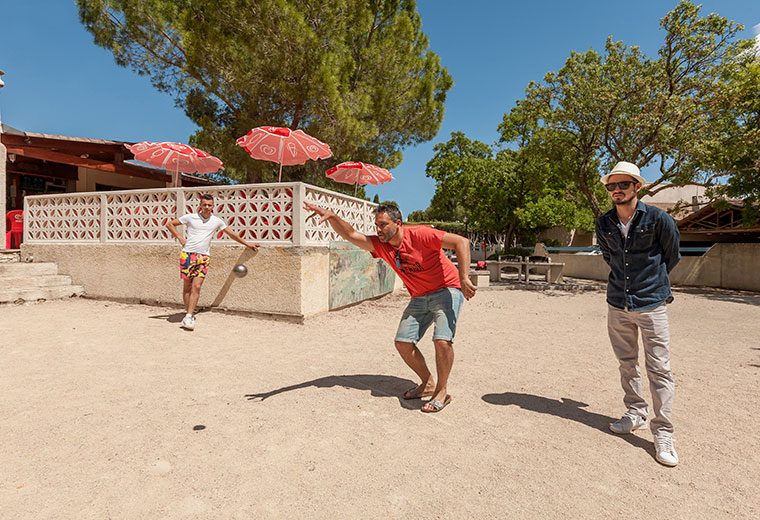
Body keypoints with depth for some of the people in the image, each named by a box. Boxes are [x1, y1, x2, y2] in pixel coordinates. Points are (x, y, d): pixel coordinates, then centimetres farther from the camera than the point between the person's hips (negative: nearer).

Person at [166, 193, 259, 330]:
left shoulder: (217, 221, 8)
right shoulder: (190, 217, 3)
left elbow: (231, 234, 19)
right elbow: (170, 224, 13)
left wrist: (247, 244, 22)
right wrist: (180, 238, 1)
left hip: (203, 257, 1)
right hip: (187, 254, -1)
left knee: (196, 287, -9)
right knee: (187, 286, 2)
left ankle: (188, 318, -8)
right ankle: (189, 313, 15)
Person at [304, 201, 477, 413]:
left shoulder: (420, 235, -23)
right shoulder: (380, 245, -3)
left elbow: (461, 242, -26)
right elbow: (350, 234, -5)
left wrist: (464, 279, -34)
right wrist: (331, 216, -22)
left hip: (447, 291, -7)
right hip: (419, 298, 7)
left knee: (442, 340, -23)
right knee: (403, 343, 1)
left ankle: (441, 392, 1)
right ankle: (428, 384, 21)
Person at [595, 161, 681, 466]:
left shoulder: (658, 219, -7)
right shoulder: (604, 224, 3)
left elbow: (672, 256, 9)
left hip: (651, 304, -3)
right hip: (617, 304, 4)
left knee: (659, 369, -1)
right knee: (627, 364, 13)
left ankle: (663, 433, 10)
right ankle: (635, 413, 30)